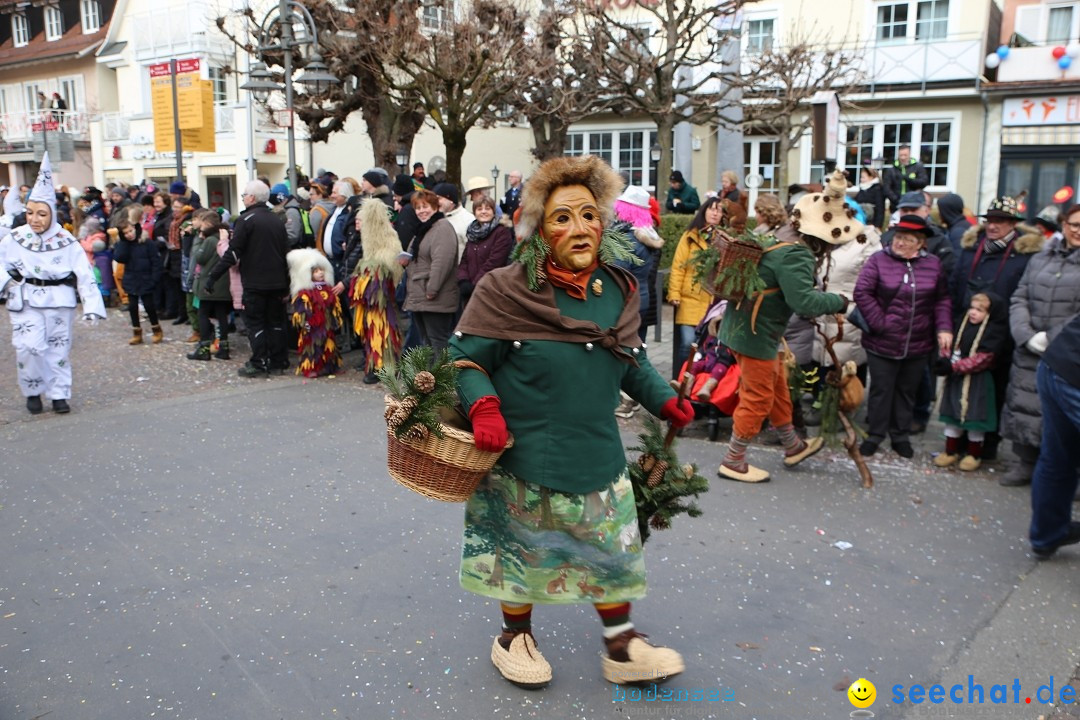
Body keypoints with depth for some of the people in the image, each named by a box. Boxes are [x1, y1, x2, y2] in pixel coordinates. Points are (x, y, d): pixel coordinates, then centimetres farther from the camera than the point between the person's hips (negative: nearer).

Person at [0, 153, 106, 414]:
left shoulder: (66, 242, -6)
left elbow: (84, 274, -7)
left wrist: (91, 305, -12)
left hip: (59, 301, 0)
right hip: (26, 302, 0)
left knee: (59, 349, 8)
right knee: (29, 348, -10)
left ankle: (59, 394, 22)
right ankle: (32, 391, 12)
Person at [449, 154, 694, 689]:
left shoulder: (617, 291, 1)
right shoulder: (506, 291, -15)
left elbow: (631, 361, 16)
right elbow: (466, 358, -11)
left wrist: (663, 399, 6)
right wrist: (483, 407, -26)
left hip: (598, 454, 5)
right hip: (523, 455, -4)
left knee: (614, 547, 13)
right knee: (521, 547, 12)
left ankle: (621, 646, 32)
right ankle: (516, 635, 37)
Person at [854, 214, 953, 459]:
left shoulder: (933, 264, 3)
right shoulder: (879, 260, -6)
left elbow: (942, 300, 5)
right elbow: (862, 293, -10)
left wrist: (944, 328, -8)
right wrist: (878, 322, -14)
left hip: (918, 345, 3)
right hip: (882, 343, -2)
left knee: (907, 391, 15)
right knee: (881, 390, 7)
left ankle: (901, 436, 28)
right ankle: (875, 435, 20)